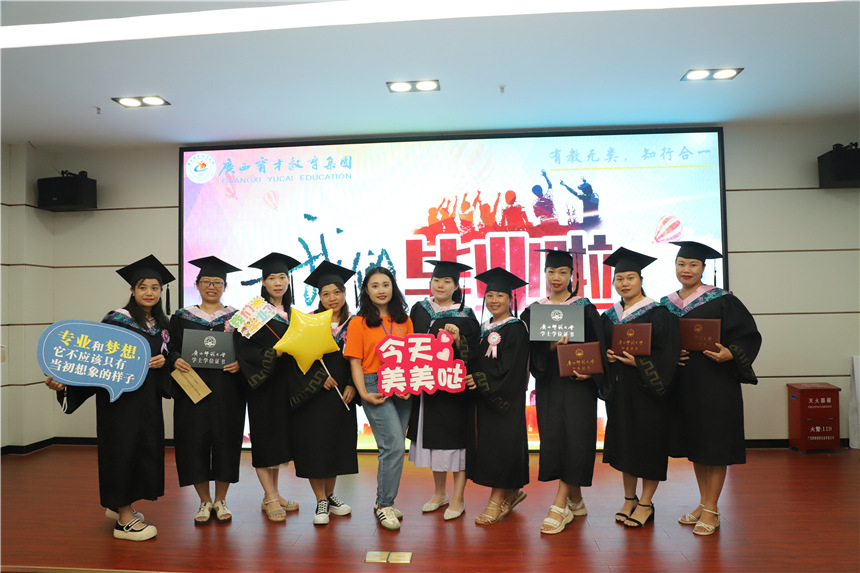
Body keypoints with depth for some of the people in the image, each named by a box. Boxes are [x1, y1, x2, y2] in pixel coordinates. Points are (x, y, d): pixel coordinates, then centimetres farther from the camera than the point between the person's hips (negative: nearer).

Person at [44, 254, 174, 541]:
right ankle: (124, 520, 6)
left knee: (143, 448, 11)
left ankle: (118, 504, 31)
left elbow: (169, 355, 17)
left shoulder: (162, 325, 9)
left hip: (148, 396, 7)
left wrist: (163, 361, -5)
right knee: (121, 447, -3)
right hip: (120, 396, -6)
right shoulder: (116, 320, -9)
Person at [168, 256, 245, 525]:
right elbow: (172, 350, 6)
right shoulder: (182, 317, 9)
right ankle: (205, 501, 19)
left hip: (227, 392, 0)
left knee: (225, 441, 3)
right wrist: (176, 360, -15)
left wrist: (239, 364, -15)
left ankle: (220, 500, 20)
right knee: (194, 442, 1)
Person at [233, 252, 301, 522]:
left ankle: (273, 494, 23)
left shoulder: (293, 314, 12)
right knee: (264, 437, -2)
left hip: (286, 383, 6)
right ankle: (270, 498, 7)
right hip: (263, 383, -6)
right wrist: (272, 353, -26)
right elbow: (244, 346, -14)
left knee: (281, 437, 11)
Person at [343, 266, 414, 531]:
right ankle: (385, 506, 2)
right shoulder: (358, 323, 0)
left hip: (402, 389, 5)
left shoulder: (404, 321, 11)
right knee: (394, 446, -13)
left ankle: (383, 502, 26)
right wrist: (363, 393, -13)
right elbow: (355, 362, -3)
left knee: (392, 448, 10)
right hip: (375, 388, -4)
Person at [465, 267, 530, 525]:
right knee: (486, 443, 10)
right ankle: (511, 492, 26)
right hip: (484, 396, 8)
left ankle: (496, 501, 6)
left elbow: (509, 366, -17)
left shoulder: (516, 328, -9)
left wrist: (481, 379, -20)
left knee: (501, 443, -3)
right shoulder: (484, 328, 14)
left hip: (506, 397, -7)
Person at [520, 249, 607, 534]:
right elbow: (530, 348, 0)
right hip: (548, 384, 3)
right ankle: (575, 500, 21)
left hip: (577, 382, -3)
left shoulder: (585, 308, 2)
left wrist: (588, 371, -18)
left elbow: (597, 345, -1)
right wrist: (552, 345, -19)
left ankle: (560, 506, -3)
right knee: (553, 439, 4)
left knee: (573, 440, -8)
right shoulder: (533, 310, 8)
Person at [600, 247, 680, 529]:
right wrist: (607, 356, -7)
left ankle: (646, 503, 15)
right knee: (624, 442, 10)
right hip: (619, 390, 5)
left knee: (648, 444, 2)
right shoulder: (609, 316, 9)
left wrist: (639, 362, -22)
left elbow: (668, 354, -11)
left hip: (646, 389, -5)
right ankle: (629, 499, 23)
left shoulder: (657, 313, -7)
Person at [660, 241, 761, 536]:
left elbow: (748, 336, -7)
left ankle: (712, 510, 11)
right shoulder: (666, 304, 8)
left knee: (713, 444, 0)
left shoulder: (722, 300, -7)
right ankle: (703, 502, 26)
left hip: (715, 382, -5)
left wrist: (730, 354, -24)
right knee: (694, 443, 13)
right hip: (683, 383, 5)